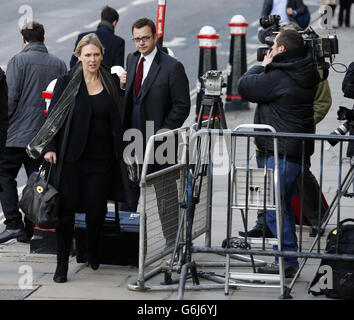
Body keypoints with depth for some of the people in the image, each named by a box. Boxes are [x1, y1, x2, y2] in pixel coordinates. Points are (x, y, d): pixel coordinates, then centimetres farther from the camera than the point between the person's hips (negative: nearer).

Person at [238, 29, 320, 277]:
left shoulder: (277, 77, -17)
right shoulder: (306, 75, 10)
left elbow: (245, 86, -6)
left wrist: (263, 66, 9)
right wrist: (268, 68, 14)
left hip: (282, 152, -10)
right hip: (299, 148, 10)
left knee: (273, 206, -6)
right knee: (283, 203, 16)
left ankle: (287, 260, -6)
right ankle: (288, 259, 20)